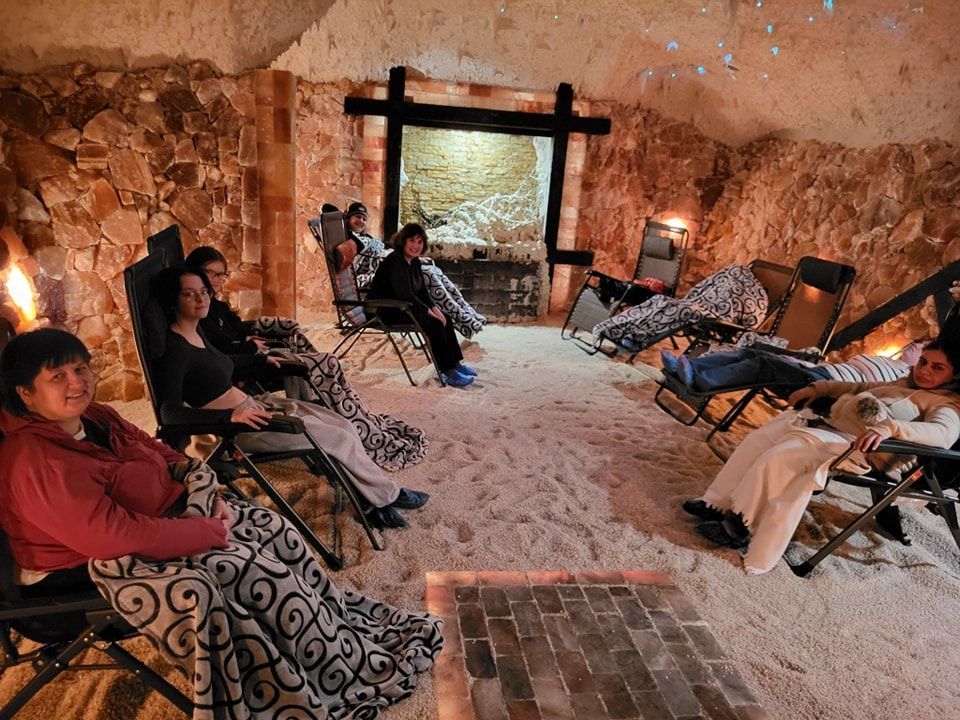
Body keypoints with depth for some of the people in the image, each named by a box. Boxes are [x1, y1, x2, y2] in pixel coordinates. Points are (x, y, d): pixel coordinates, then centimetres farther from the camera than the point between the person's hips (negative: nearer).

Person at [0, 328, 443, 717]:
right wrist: (211, 532, -23)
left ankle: (340, 625, 13)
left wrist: (201, 483, -5)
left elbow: (155, 451, 15)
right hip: (99, 569, -9)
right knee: (256, 573, -20)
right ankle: (353, 672, -3)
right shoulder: (36, 462, -26)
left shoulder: (94, 417, 3)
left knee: (270, 530, 0)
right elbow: (116, 536, -31)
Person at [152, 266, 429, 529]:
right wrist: (230, 416, -38)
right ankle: (388, 495, 11)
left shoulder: (196, 331, 9)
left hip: (253, 404, 9)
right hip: (237, 426, -9)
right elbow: (170, 412, -27)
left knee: (343, 424, -1)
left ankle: (375, 505, 4)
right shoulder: (174, 349, -18)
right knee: (340, 438, -10)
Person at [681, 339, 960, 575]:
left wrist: (889, 427, -37)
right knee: (758, 439, -6)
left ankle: (740, 525, -18)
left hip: (855, 447, -9)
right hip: (826, 424, 9)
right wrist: (816, 387, 22)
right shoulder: (903, 384, 28)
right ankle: (720, 505, -8)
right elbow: (859, 387, 38)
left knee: (779, 456, -28)